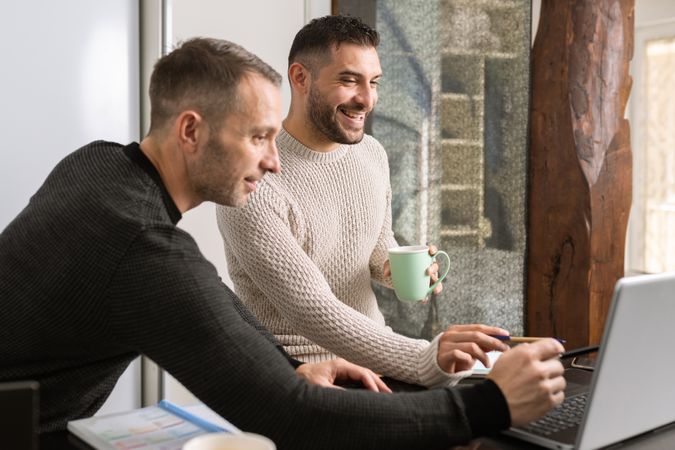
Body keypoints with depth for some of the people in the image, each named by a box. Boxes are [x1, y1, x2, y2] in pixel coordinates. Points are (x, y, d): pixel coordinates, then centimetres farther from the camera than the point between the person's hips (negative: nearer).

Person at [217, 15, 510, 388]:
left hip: (371, 355, 6)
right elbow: (311, 311, -27)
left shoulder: (372, 154, 2)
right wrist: (427, 361, -38)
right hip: (297, 372, -6)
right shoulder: (253, 182, -21)